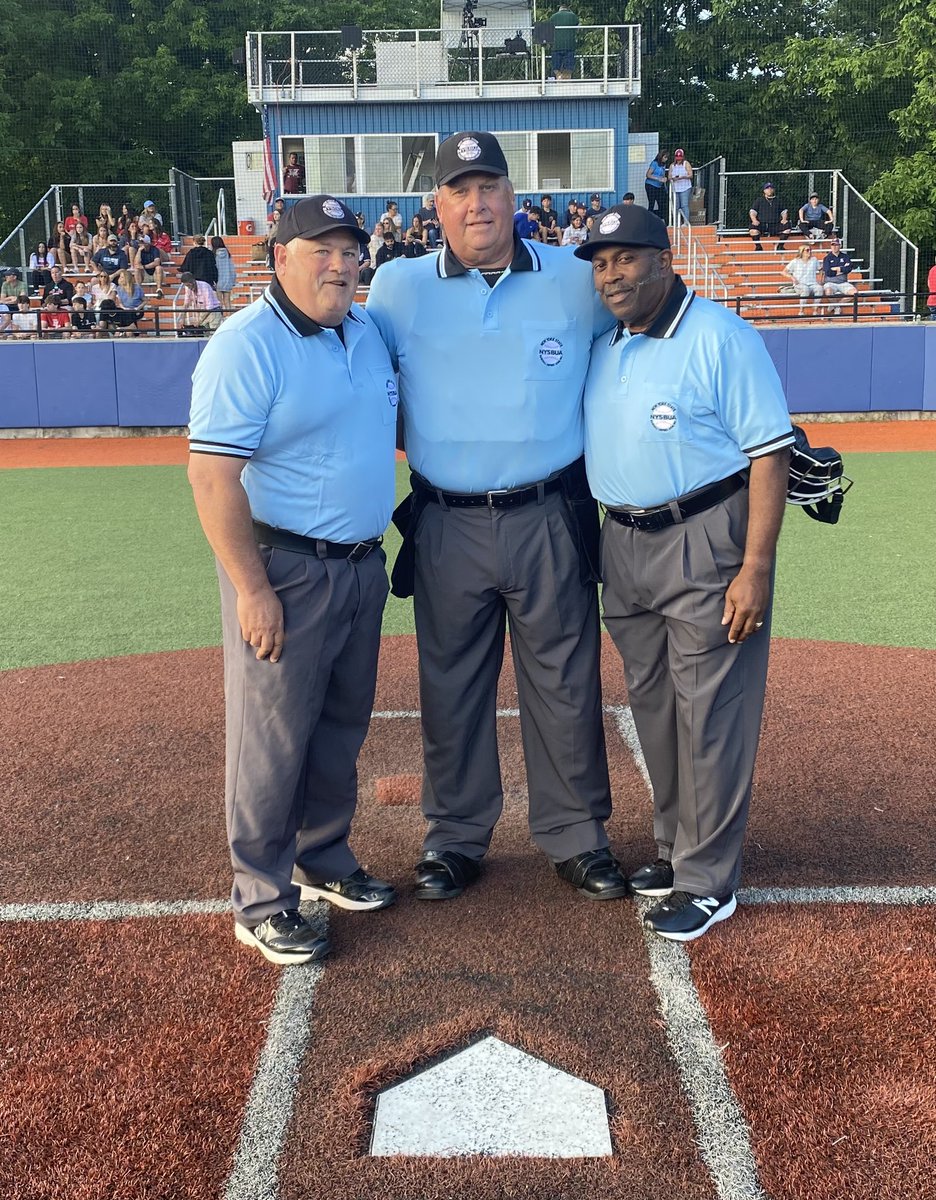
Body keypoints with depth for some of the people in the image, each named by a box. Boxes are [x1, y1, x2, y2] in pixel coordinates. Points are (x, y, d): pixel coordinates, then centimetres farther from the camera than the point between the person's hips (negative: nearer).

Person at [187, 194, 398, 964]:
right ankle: (261, 902, 16)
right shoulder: (247, 347, -16)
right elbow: (212, 473, -21)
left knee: (344, 726, 18)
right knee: (274, 737, 1)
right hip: (285, 569, -8)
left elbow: (393, 422, 26)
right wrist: (251, 588, -23)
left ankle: (325, 861, 37)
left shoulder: (366, 331, 9)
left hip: (363, 562, 8)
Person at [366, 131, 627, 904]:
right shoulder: (399, 288, 2)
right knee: (451, 689, 11)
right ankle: (456, 840, 27)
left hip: (551, 521, 0)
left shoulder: (577, 281, 0)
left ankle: (576, 836, 25)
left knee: (565, 685, 8)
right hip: (447, 527, 1)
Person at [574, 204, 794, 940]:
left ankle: (708, 882, 10)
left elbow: (770, 453, -15)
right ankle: (676, 847, 32)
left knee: (709, 712, -2)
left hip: (706, 544, -7)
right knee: (652, 706, 16)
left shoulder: (720, 337, -11)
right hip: (625, 545, 8)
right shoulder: (603, 348, 11)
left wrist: (754, 568, -20)